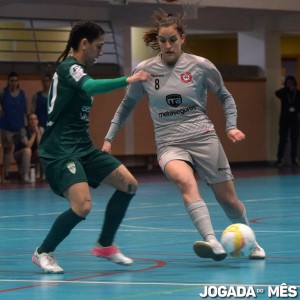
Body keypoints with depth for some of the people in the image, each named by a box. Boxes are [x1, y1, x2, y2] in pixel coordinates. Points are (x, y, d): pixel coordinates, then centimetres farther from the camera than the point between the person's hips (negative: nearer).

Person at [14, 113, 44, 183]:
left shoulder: (40, 129, -8)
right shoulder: (24, 130, -20)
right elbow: (28, 145, -32)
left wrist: (38, 132, -25)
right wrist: (34, 133, -26)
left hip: (32, 156, 4)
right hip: (20, 155, -4)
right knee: (27, 150, -37)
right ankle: (25, 176, -34)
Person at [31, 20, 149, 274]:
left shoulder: (76, 69, 18)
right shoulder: (68, 66, -12)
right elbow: (90, 87, -33)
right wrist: (127, 80, -41)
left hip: (82, 148, 10)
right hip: (61, 151, -10)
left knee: (128, 184, 6)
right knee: (82, 205, -25)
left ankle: (105, 245, 18)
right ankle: (44, 252, -4)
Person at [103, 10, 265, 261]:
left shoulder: (200, 66, -1)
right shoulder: (145, 70, 2)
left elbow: (225, 96, 13)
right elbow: (127, 105, 17)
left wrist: (231, 126, 0)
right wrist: (109, 138, 13)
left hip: (203, 139, 0)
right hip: (169, 144, 0)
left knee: (228, 200, 4)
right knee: (185, 181, -33)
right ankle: (213, 243, -46)